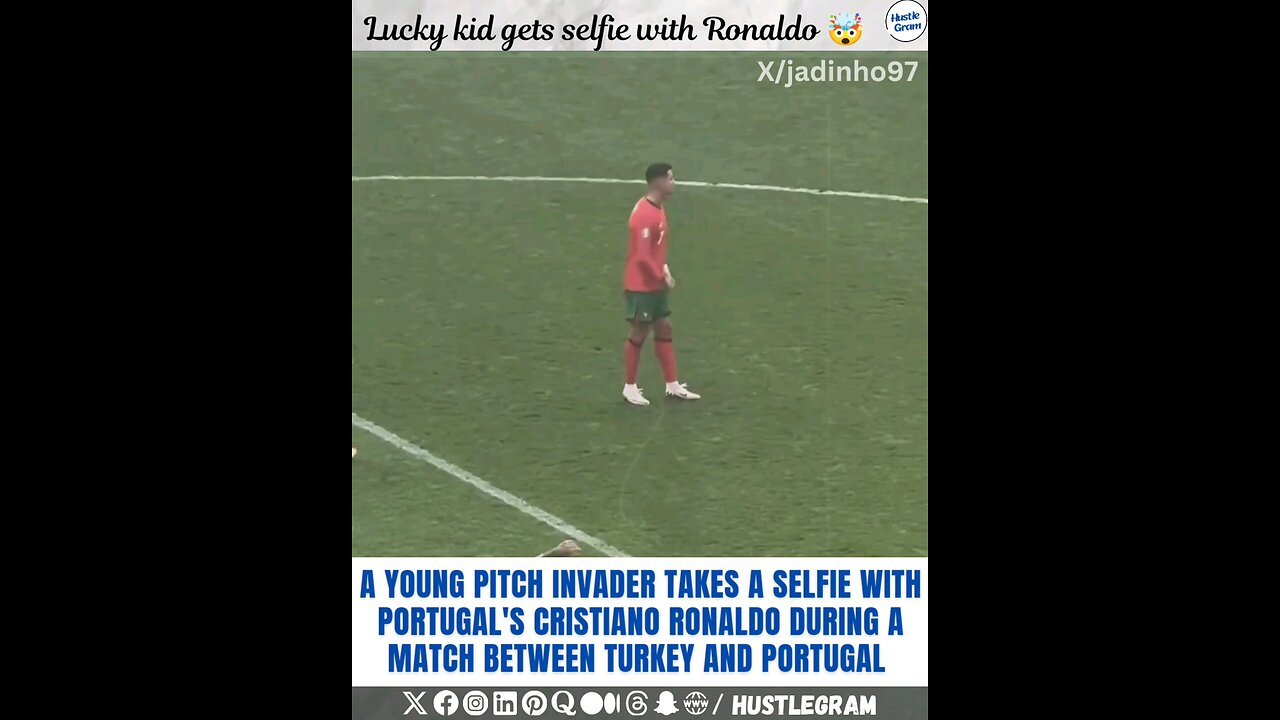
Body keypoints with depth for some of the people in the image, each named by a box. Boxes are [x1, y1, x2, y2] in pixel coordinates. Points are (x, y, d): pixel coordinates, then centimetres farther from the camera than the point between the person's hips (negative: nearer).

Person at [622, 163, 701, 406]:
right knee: (639, 333, 1)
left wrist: (665, 270, 6)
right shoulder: (644, 214, -23)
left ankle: (673, 386, 19)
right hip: (642, 285, -10)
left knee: (664, 329, 12)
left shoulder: (658, 209, 9)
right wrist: (662, 277, -15)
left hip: (656, 284, 10)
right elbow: (642, 256, -24)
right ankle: (630, 387, 13)